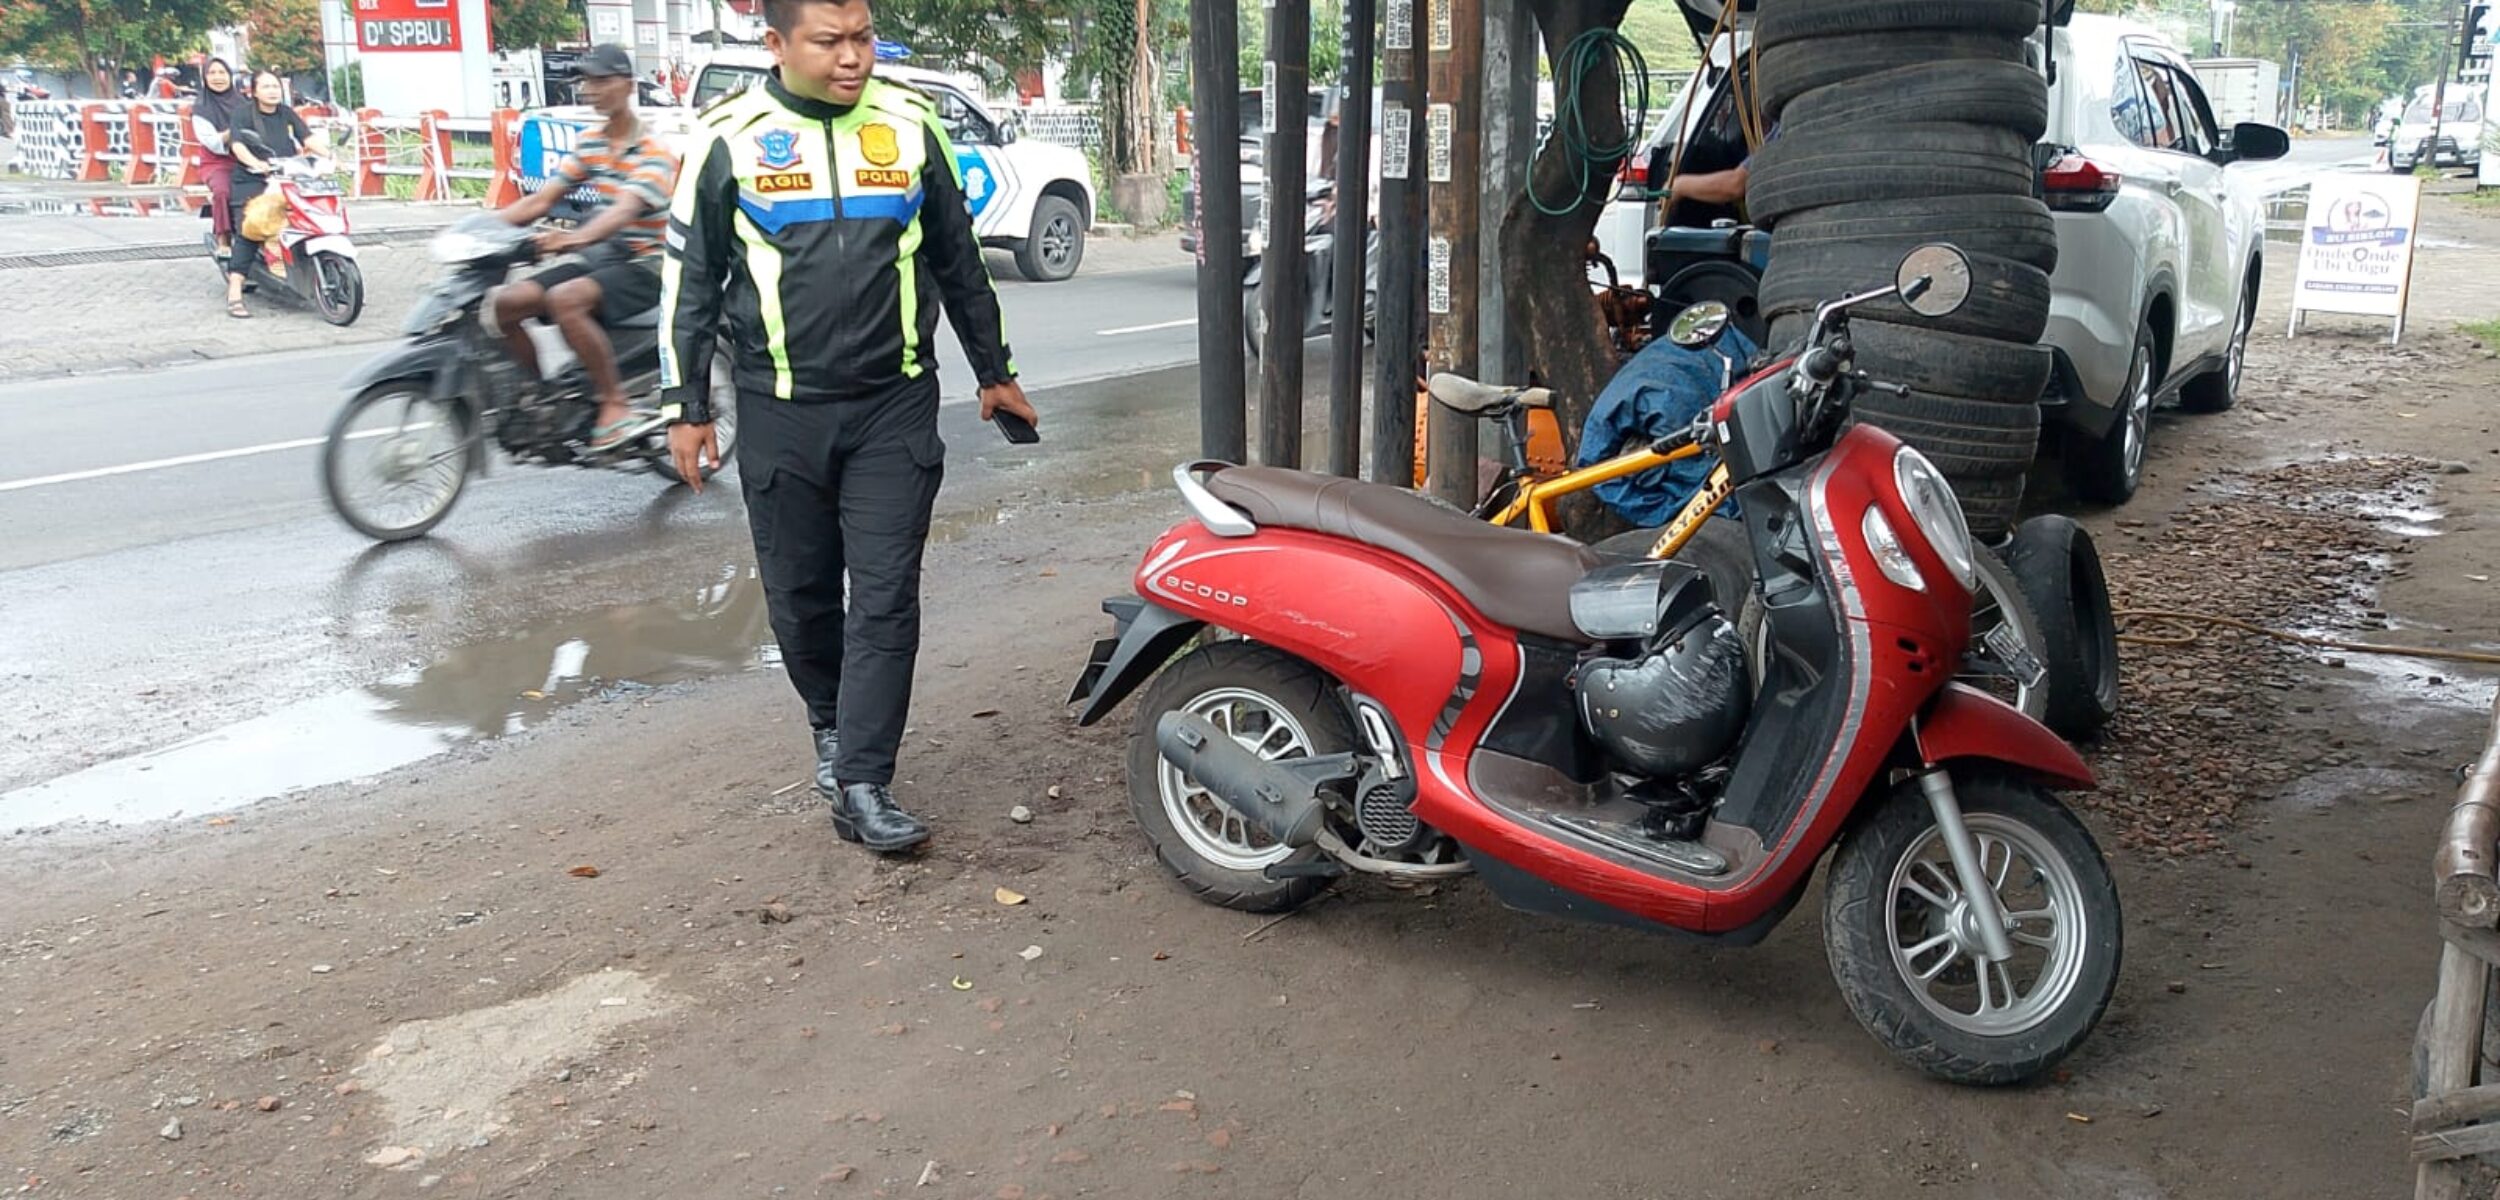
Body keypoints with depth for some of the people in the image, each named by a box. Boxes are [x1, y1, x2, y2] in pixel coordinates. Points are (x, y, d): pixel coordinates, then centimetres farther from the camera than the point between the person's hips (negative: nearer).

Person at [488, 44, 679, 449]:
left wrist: (576, 237, -45)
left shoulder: (653, 150, -10)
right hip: (595, 261, 7)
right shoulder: (588, 145, 12)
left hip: (642, 266, -7)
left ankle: (616, 406, -24)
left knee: (564, 299, -33)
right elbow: (541, 201, 8)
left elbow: (626, 209, -27)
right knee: (506, 303, -7)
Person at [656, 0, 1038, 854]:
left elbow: (957, 259, 14)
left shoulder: (911, 125, 3)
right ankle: (832, 725, 35)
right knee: (800, 592, 10)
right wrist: (686, 405, 4)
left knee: (886, 597, -5)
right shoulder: (729, 138, -2)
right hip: (780, 414, 0)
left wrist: (994, 370, 18)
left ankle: (861, 784, -1)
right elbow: (690, 278, 5)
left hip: (895, 407, 0)